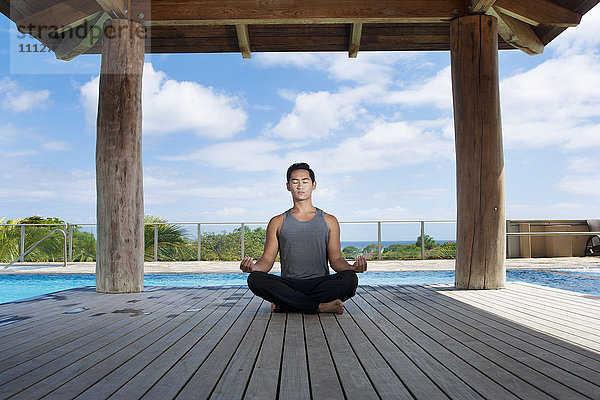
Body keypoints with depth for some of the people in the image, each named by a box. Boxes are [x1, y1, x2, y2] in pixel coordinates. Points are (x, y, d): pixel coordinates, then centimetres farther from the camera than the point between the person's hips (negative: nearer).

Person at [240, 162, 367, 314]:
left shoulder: (329, 221, 13)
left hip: (320, 284, 0)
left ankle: (283, 305, -24)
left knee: (349, 278, -30)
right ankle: (320, 306, -27)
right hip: (288, 286, 0)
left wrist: (352, 267, -15)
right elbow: (267, 259, 7)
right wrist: (254, 267, -17)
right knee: (255, 279, -28)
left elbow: (336, 259, 8)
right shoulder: (277, 222, 14)